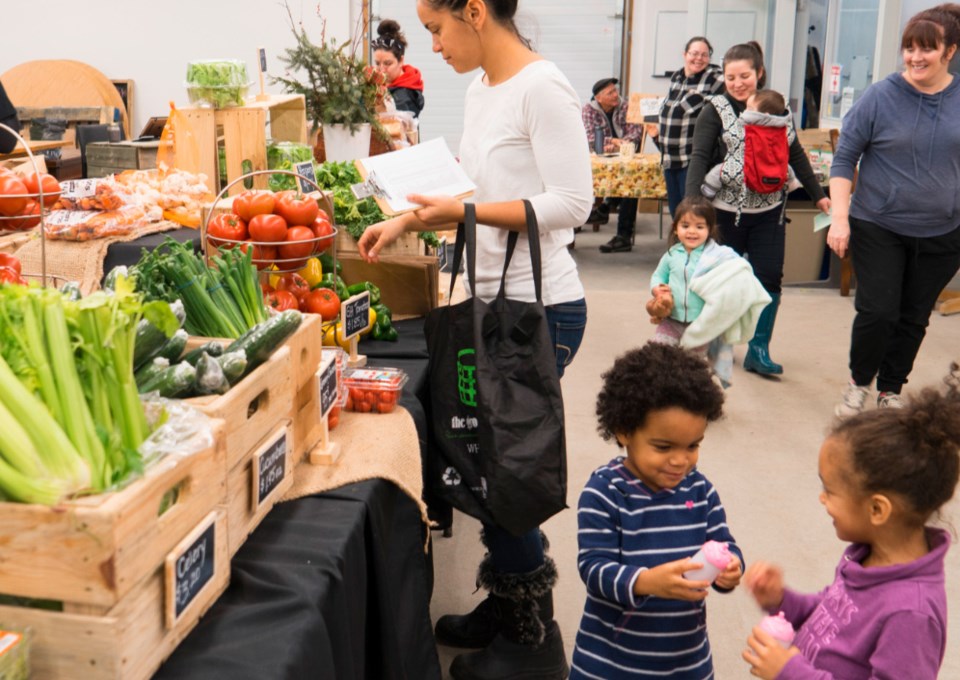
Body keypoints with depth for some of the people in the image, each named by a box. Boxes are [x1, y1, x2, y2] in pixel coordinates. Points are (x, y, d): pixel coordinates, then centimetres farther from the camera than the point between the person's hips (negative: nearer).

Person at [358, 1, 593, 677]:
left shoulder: (543, 88, -15)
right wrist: (408, 220, 11)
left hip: (542, 308, -9)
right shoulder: (480, 88, 13)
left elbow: (572, 202, -20)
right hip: (495, 300, 9)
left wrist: (468, 212, -20)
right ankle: (506, 604, 33)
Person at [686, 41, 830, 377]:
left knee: (769, 277, -1)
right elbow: (699, 157, -13)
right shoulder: (716, 109, -5)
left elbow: (795, 154, 14)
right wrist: (692, 202, -26)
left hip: (768, 211, 3)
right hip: (726, 210, -3)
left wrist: (818, 195, 16)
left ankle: (758, 350, 8)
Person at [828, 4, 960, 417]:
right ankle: (859, 383, 20)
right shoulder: (880, 97, -9)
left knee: (914, 318, 10)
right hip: (877, 228, -3)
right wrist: (839, 218, -12)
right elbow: (844, 158, -5)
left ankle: (891, 392, 29)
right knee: (877, 311, -6)